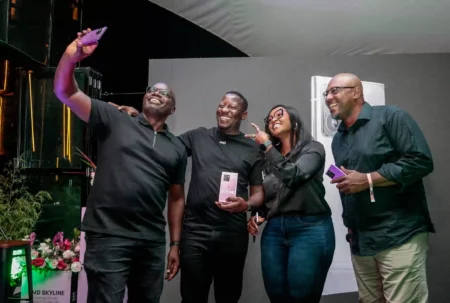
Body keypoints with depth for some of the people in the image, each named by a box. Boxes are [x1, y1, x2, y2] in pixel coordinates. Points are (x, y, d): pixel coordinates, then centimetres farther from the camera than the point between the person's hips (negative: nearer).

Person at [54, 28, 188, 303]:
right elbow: (65, 92, -1)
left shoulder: (177, 148, 14)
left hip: (153, 241, 4)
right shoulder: (115, 121, 5)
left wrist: (175, 245, 10)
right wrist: (72, 56, -19)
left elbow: (176, 198, 15)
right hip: (109, 236, -4)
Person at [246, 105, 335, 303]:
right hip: (274, 230, 5)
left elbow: (292, 176, -16)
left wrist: (267, 145, -8)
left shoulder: (313, 148, 2)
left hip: (310, 229, -5)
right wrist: (258, 216, 2)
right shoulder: (270, 159, 17)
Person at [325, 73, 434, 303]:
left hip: (399, 236, -7)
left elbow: (421, 161, -14)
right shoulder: (338, 139, 18)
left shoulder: (390, 117, -5)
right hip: (360, 241, 7)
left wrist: (368, 180, -16)